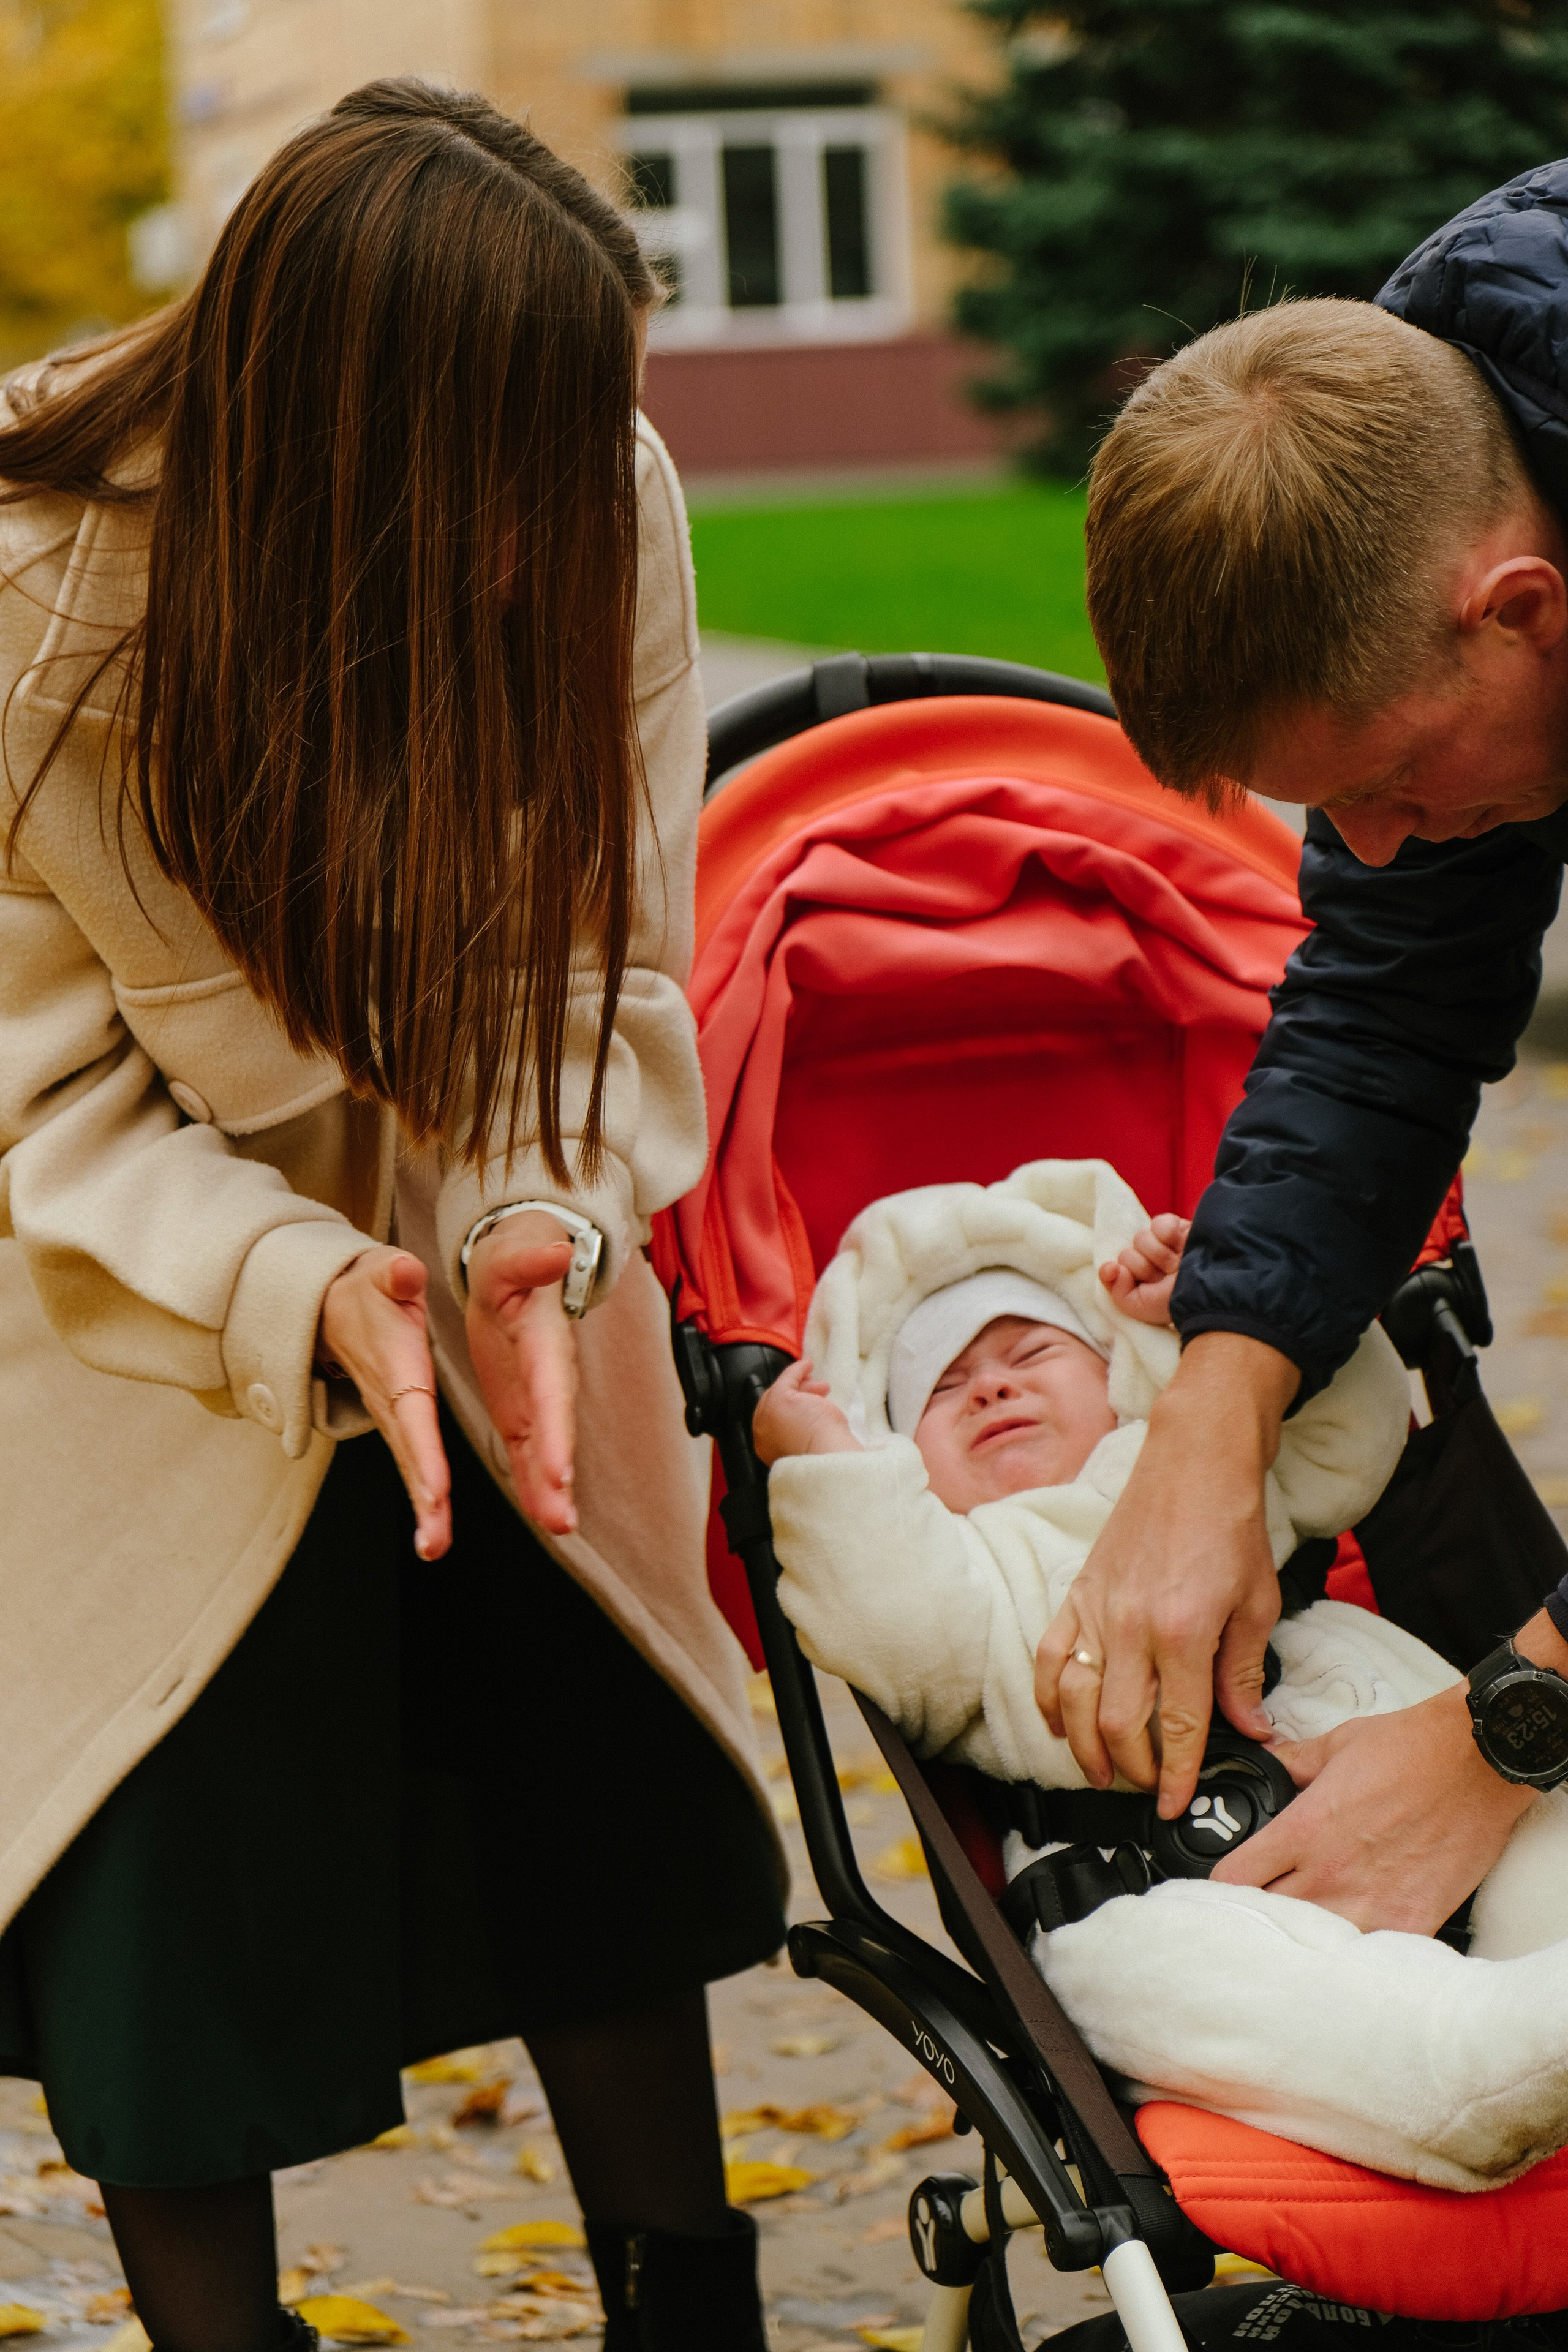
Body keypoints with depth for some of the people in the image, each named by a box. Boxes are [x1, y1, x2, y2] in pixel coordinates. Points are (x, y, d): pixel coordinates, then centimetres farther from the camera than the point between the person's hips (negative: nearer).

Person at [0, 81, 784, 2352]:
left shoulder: (605, 506, -21)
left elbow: (600, 968, -12)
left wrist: (547, 1228, -31)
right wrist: (305, 1287, -36)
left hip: (489, 1305, 3)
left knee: (602, 1823, 10)